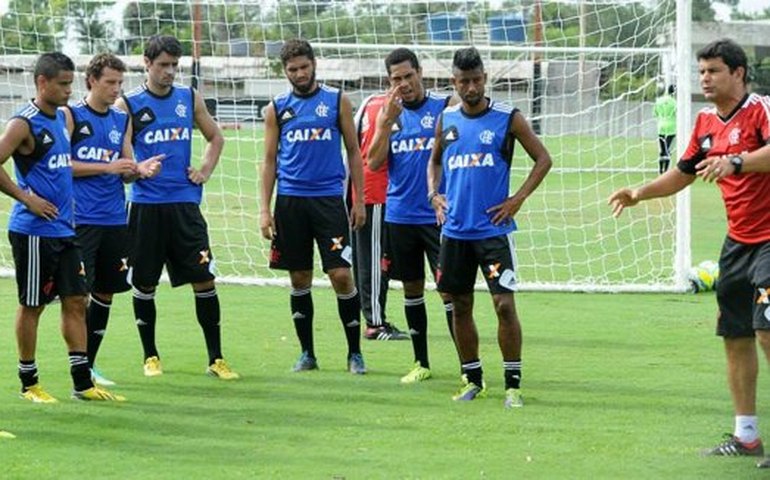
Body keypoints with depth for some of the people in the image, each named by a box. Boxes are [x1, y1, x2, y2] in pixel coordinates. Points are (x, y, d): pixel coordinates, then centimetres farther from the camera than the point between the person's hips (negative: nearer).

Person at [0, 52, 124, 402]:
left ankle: (82, 383, 9)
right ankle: (29, 383, 12)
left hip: (63, 229, 8)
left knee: (76, 301, 6)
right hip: (33, 230, -8)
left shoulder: (62, 117, 13)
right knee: (32, 305, 1)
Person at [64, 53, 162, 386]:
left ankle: (89, 365, 20)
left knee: (105, 293, 10)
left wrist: (140, 170, -6)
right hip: (81, 220, -6)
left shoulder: (122, 120, 14)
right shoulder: (71, 116, -3)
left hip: (115, 221, 6)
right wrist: (107, 167, -15)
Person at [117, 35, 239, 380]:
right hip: (145, 205, -2)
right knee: (144, 284, 5)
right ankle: (150, 356, 20)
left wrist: (205, 171, 8)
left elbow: (215, 137, 22)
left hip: (185, 203, 2)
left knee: (204, 279, -3)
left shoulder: (189, 99, 8)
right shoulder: (128, 104, -2)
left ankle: (216, 359, 3)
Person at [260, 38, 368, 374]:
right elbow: (270, 160, 9)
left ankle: (354, 352, 3)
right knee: (299, 279, 6)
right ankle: (307, 353, 16)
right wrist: (265, 210, 2)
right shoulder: (277, 108, 7)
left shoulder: (337, 101, 4)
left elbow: (353, 151, 7)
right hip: (290, 201, 2)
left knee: (341, 275, -7)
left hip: (329, 198, -2)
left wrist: (359, 200, 2)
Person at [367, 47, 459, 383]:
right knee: (412, 288, 11)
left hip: (439, 215, -4)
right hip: (399, 216, 4)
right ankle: (421, 363, 22)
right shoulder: (389, 113, 8)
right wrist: (387, 121, -11)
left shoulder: (445, 107, -3)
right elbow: (374, 163, -1)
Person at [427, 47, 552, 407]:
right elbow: (435, 160, 24)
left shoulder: (507, 118, -5)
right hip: (455, 229, 4)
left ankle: (513, 384, -1)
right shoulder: (447, 119, 7)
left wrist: (518, 199, -8)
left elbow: (542, 159, 0)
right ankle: (473, 380, 21)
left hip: (494, 229, -4)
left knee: (504, 303, -10)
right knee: (460, 305, 9)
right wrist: (434, 194, 7)